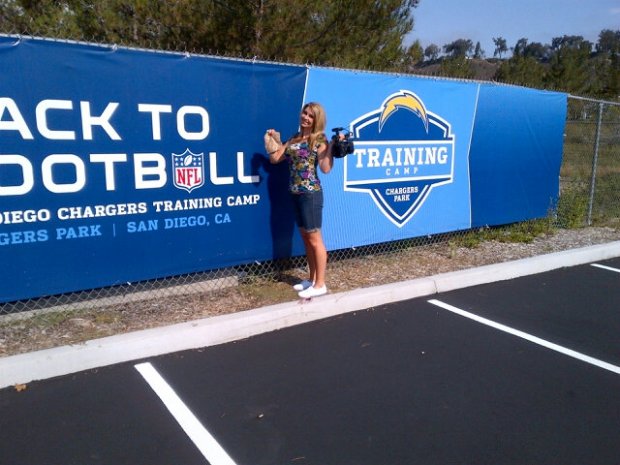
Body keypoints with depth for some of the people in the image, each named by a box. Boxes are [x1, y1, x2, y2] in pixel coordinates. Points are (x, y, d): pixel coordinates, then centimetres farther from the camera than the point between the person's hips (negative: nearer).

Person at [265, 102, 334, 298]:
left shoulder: (319, 140, -7)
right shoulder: (294, 139, 13)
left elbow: (326, 168, -18)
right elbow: (275, 159, 14)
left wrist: (331, 147, -22)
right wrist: (274, 139, 5)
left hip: (311, 193, -7)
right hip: (296, 193, 7)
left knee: (314, 238, -2)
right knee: (305, 237, 14)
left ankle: (320, 284, 6)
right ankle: (311, 279, 26)